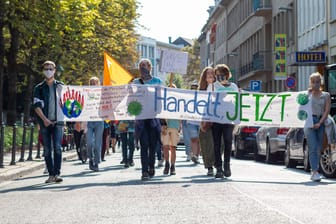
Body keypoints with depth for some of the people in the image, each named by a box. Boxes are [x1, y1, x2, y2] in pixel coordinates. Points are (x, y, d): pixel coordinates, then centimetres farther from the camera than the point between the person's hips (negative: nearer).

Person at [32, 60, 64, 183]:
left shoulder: (60, 86, 9)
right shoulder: (39, 88, 7)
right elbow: (36, 106, 0)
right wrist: (44, 119, -11)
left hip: (57, 122, -1)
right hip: (45, 122, 1)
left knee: (57, 148, -11)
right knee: (47, 150, 3)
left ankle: (57, 173, -12)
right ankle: (51, 174, 8)